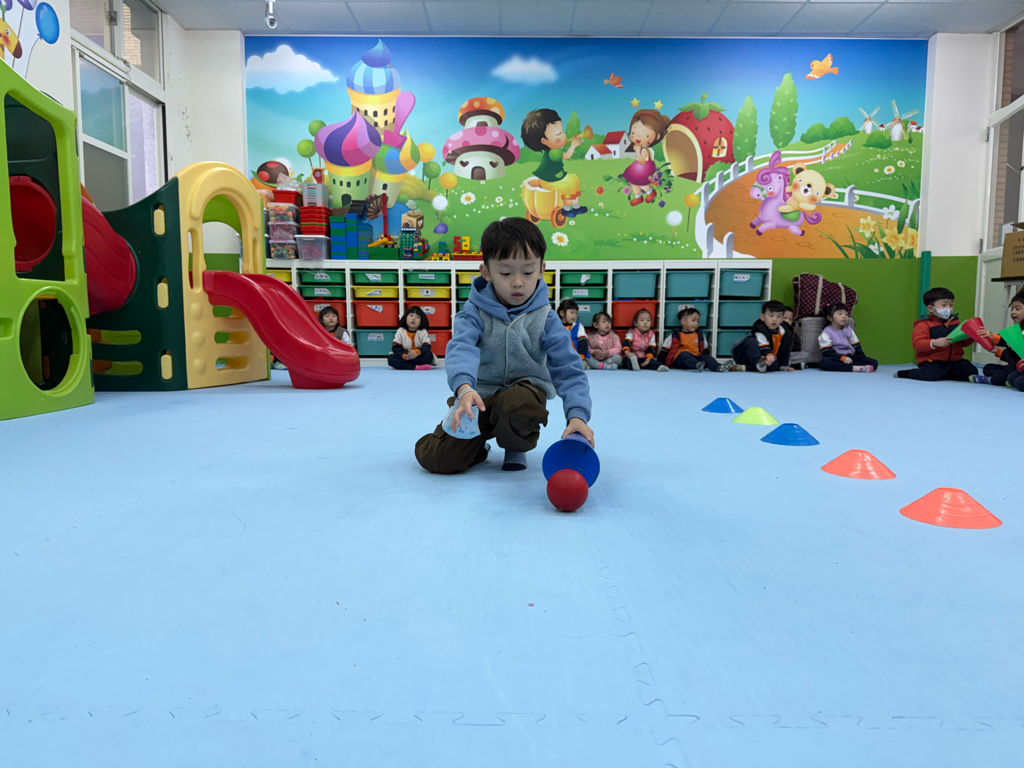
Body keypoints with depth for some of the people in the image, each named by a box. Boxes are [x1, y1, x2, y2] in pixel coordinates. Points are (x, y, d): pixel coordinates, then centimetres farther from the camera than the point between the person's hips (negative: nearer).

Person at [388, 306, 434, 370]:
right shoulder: (400, 331, 2)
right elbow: (395, 347, -6)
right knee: (391, 358, -26)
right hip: (404, 358, 0)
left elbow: (427, 347, -13)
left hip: (418, 357, 0)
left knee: (429, 355, -28)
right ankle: (416, 367, -36)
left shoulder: (423, 332, 0)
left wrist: (417, 352, -35)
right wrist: (404, 355, -27)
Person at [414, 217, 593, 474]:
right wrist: (464, 388, -49)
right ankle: (477, 444, 19)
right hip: (477, 395, 0)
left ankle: (517, 445, -2)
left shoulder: (545, 319, -6)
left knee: (518, 404, -39)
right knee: (436, 459, -16)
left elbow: (568, 370, -10)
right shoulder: (474, 312, -7)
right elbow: (461, 348, -26)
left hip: (524, 389, 0)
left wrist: (577, 414, -28)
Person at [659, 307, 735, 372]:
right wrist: (660, 365, -3)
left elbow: (705, 352, 27)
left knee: (707, 358, -20)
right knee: (685, 354, -34)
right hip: (679, 359, -4)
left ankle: (719, 367, -49)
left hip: (697, 358, 4)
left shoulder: (700, 336, 21)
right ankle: (697, 365, -61)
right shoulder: (675, 336, 7)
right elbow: (664, 351, 7)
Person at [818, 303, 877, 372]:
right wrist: (842, 358, -23)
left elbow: (857, 348, 16)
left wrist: (863, 359, -1)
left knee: (874, 362, -14)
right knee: (825, 362, -39)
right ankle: (854, 368, -44)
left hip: (850, 357, 5)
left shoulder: (849, 330, 15)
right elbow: (827, 353, -11)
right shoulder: (826, 333, -2)